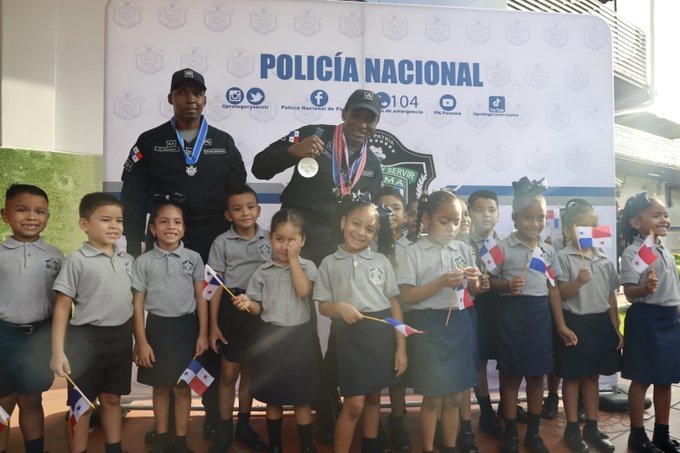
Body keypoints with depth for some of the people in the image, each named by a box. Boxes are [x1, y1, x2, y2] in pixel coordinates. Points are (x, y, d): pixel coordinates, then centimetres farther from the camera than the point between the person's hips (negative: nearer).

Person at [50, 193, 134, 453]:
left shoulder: (126, 260, 6)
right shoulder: (76, 260, -9)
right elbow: (62, 308, -9)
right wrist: (58, 351, -12)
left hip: (121, 337, 5)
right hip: (87, 339, -5)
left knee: (112, 399, 18)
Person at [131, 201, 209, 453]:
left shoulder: (193, 258, -1)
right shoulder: (143, 262, -2)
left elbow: (201, 298, 2)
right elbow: (137, 304, -1)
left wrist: (203, 334, -1)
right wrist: (141, 341, -4)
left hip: (186, 327, 0)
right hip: (157, 327, 0)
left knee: (182, 386, 8)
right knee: (160, 386, 12)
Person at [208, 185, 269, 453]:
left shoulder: (269, 239, 0)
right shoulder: (222, 243, -5)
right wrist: (213, 325, -7)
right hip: (231, 309, -2)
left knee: (250, 371, 15)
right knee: (228, 373, 5)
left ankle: (244, 425, 31)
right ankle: (225, 428, 23)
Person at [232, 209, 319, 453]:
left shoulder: (307, 267, -1)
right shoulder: (263, 271, 0)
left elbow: (303, 291, -20)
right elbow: (258, 308, 5)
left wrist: (293, 259, -15)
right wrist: (247, 303, -18)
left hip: (298, 336, -1)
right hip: (270, 337, 1)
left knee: (302, 398, 8)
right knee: (273, 397, 14)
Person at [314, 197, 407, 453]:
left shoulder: (381, 261, 4)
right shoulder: (330, 263, 1)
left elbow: (394, 305, 5)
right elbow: (323, 306, 3)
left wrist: (401, 346, 1)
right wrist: (339, 308, -21)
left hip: (383, 333, 2)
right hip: (351, 335, -2)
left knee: (373, 398, 15)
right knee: (354, 404, -2)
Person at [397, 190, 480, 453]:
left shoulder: (463, 249, 6)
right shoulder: (415, 253, -7)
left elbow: (474, 291, 15)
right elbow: (408, 296, -11)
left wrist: (474, 280, -8)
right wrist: (441, 282, -21)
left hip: (459, 323, 4)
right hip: (429, 325, -4)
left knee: (454, 397, 15)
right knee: (433, 398, 6)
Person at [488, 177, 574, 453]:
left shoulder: (548, 251, 7)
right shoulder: (503, 247, -7)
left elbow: (553, 289, 10)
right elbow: (490, 281, -5)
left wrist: (561, 325, 9)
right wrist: (506, 286, -25)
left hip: (540, 315, 4)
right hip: (512, 314, -4)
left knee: (537, 376, 13)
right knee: (510, 376, 6)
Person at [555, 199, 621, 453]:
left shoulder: (604, 258, 7)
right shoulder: (563, 257, -10)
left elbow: (611, 296, 11)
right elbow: (560, 293, -14)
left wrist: (616, 329, 11)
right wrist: (579, 281, -33)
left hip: (601, 322, 5)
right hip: (574, 322, -5)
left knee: (592, 376, 15)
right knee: (573, 377, 7)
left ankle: (591, 427, 28)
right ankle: (572, 429, 20)